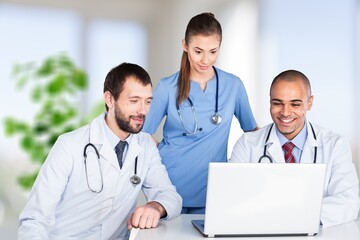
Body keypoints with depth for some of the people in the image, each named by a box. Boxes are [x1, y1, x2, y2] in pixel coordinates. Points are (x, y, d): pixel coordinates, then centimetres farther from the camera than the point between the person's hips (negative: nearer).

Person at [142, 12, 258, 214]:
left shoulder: (233, 85, 0)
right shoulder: (168, 87, -4)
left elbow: (252, 130, 11)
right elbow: (144, 135, 2)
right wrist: (166, 156, -8)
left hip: (212, 191, 1)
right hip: (171, 188, -1)